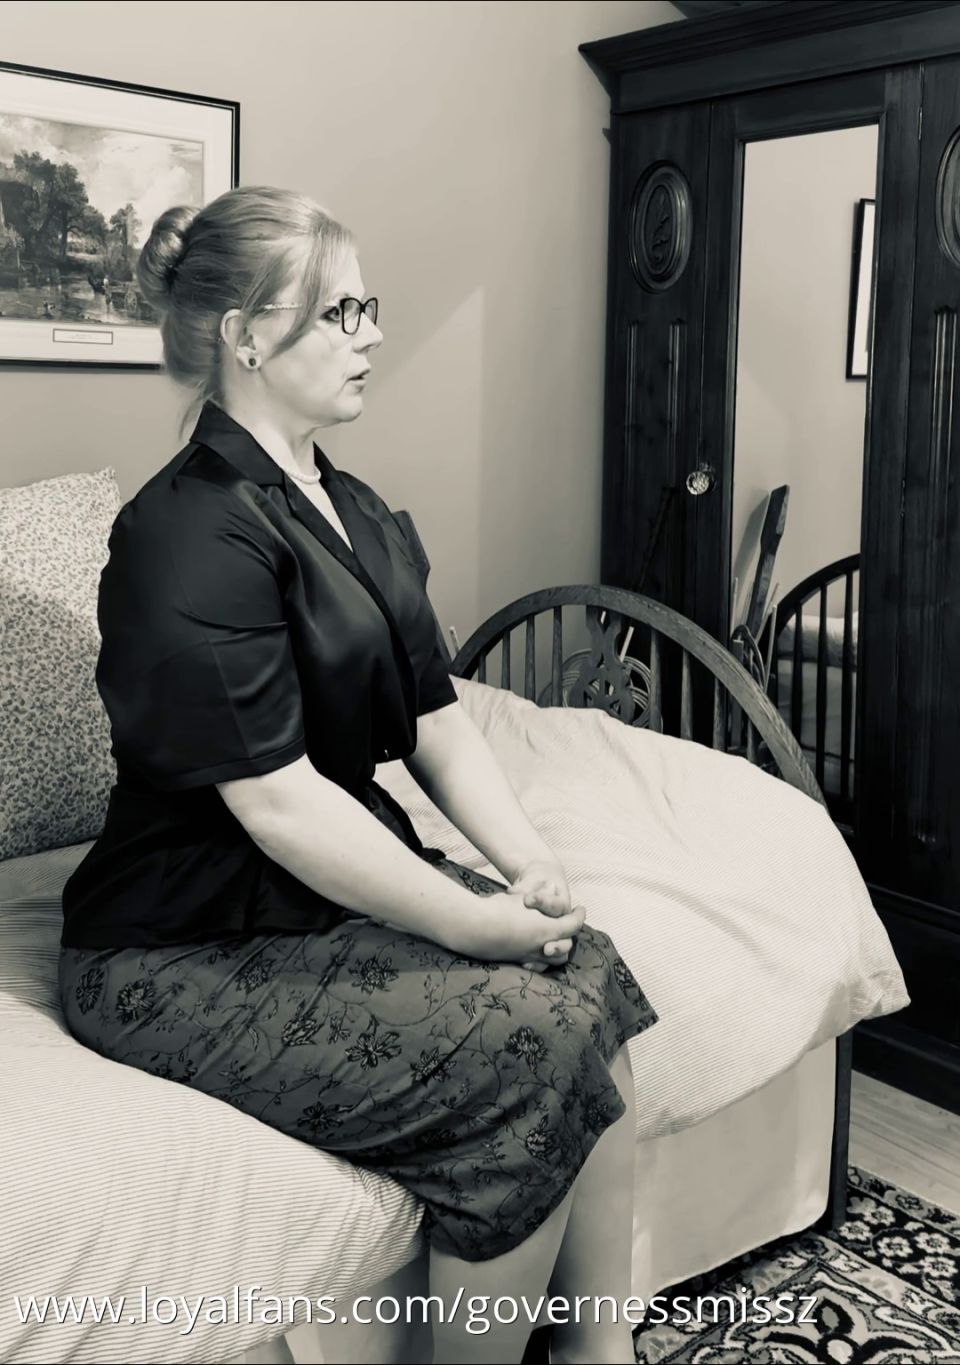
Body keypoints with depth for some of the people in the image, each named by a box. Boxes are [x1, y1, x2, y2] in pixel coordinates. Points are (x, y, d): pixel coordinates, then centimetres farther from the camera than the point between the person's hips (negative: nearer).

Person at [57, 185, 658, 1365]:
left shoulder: (359, 515, 11)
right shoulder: (189, 536, -18)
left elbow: (438, 723, 7)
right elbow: (279, 802, -23)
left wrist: (527, 859, -10)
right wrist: (478, 925, -19)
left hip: (350, 889, 8)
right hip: (190, 953, -8)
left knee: (591, 975, -13)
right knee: (528, 1051, -21)